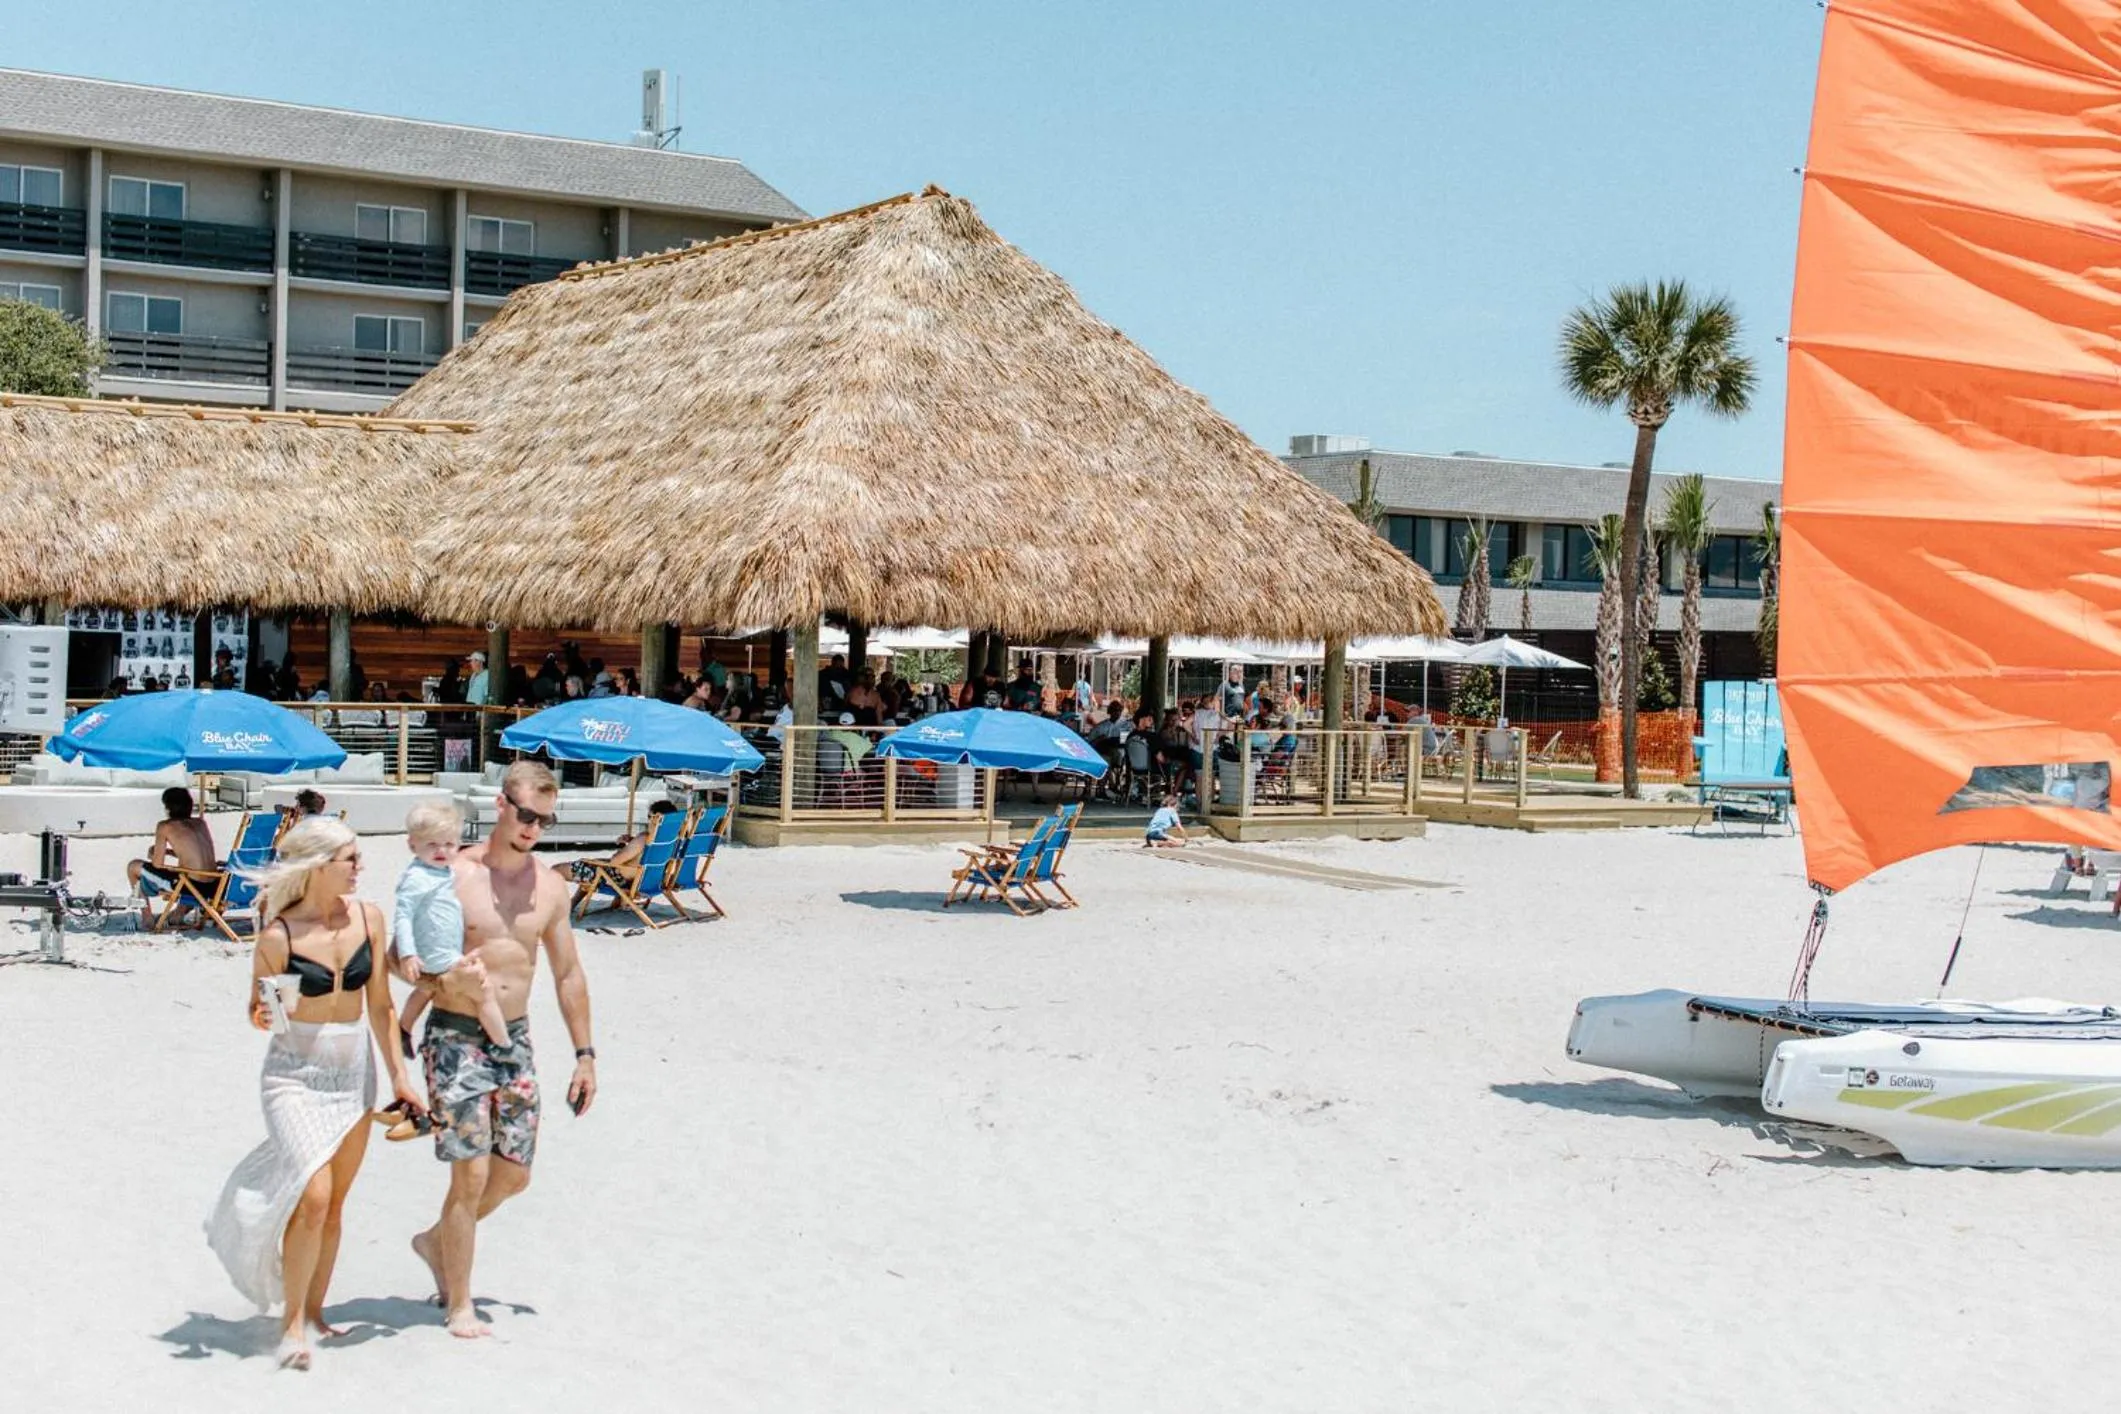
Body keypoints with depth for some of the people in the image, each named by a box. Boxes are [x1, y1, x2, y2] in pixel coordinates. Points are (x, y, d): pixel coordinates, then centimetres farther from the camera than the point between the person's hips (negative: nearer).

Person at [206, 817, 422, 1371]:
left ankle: (314, 1312, 25)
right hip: (295, 1073, -5)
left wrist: (398, 1075, 10)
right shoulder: (279, 935, -13)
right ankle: (292, 1321, -2)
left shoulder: (367, 918, -1)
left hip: (354, 1073, 5)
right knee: (313, 1198, -16)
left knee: (335, 1204, 10)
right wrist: (263, 1014, -24)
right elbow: (258, 1009, 0)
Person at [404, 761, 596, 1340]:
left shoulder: (550, 886, 5)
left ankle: (438, 1241, 35)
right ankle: (458, 1306, 6)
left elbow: (568, 974, 14)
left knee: (514, 1175, 9)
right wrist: (413, 963, -30)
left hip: (514, 1037, 5)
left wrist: (584, 1055, 12)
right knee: (471, 1174, -9)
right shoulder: (453, 875, -9)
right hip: (457, 1036, -5)